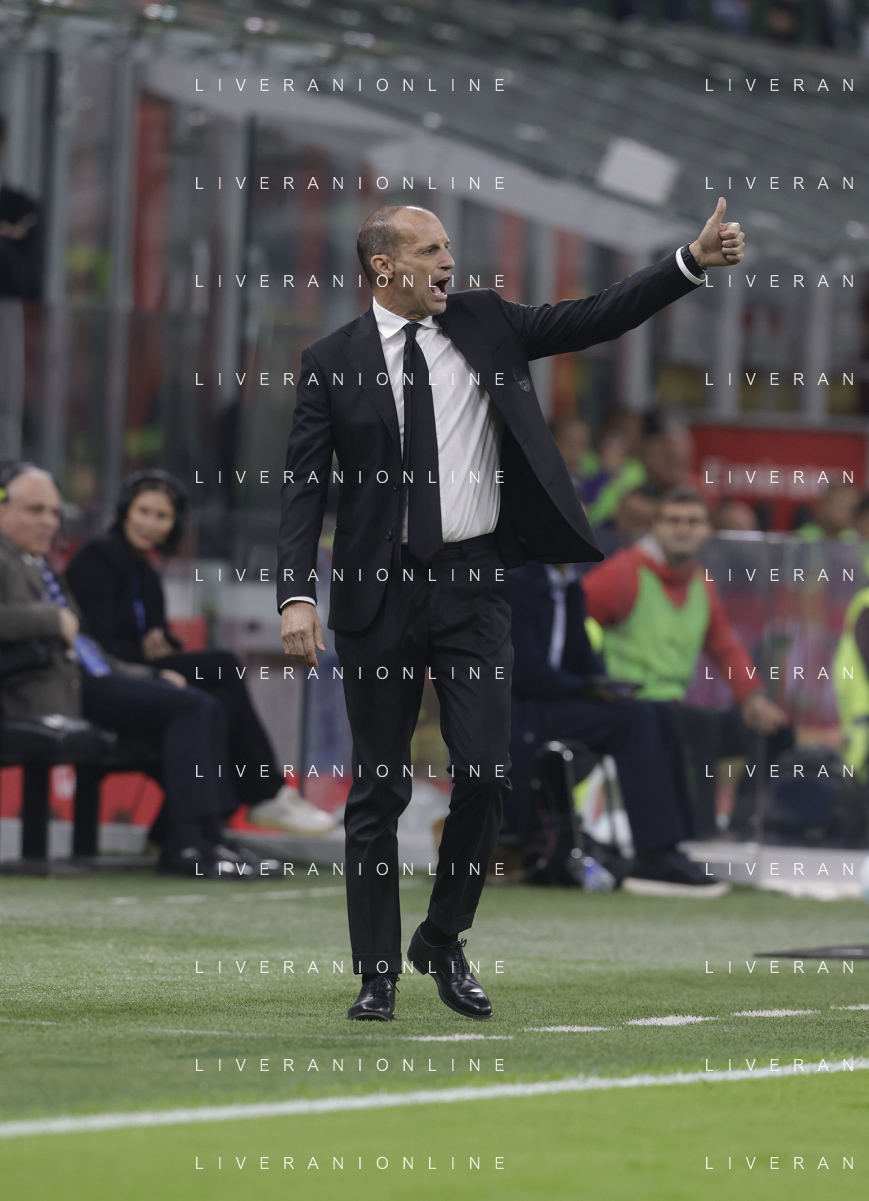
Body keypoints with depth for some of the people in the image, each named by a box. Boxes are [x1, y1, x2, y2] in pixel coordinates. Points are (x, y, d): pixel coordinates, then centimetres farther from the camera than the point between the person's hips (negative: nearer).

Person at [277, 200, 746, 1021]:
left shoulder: (484, 324, 6)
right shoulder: (332, 363, 0)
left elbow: (596, 318, 3)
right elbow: (302, 485, -3)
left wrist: (694, 261, -8)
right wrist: (296, 596, -14)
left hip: (472, 584, 2)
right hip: (377, 591, -2)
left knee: (485, 772, -5)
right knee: (378, 789, 3)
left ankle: (443, 941, 16)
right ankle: (378, 974, 10)